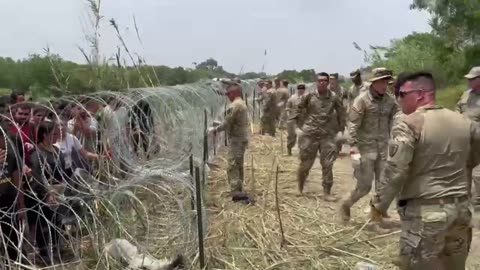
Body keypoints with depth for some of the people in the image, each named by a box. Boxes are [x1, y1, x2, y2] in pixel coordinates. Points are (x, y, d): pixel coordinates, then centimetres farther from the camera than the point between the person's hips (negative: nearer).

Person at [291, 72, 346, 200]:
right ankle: (300, 188, 31)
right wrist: (299, 124, 2)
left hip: (327, 134, 1)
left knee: (328, 165, 0)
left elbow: (341, 112, 11)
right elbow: (298, 109, 5)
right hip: (309, 134, -1)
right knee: (305, 163, 8)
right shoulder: (308, 96, -5)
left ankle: (327, 192, 10)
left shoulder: (334, 97, -1)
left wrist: (341, 127, 9)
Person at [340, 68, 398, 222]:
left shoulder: (390, 101, 4)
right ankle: (346, 205, 24)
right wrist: (353, 147, -19)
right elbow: (352, 125, -12)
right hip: (366, 147, -4)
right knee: (364, 186, 0)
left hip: (384, 147, 5)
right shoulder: (362, 100, -10)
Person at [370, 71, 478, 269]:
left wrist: (378, 204, -7)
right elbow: (472, 160, 18)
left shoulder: (410, 124, -14)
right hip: (461, 207, 7)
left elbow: (395, 171, -18)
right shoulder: (465, 123, 6)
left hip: (425, 211, -7)